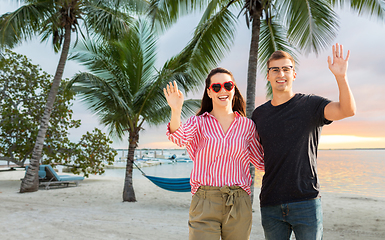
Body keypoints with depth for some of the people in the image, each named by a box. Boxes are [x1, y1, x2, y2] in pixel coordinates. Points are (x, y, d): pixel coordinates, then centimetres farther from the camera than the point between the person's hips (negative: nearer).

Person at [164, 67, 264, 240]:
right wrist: (176, 111, -36)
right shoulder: (198, 122, 2)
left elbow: (261, 162, 16)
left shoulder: (247, 125, 8)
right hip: (204, 204, -2)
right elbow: (179, 138, -20)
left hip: (239, 205, 2)